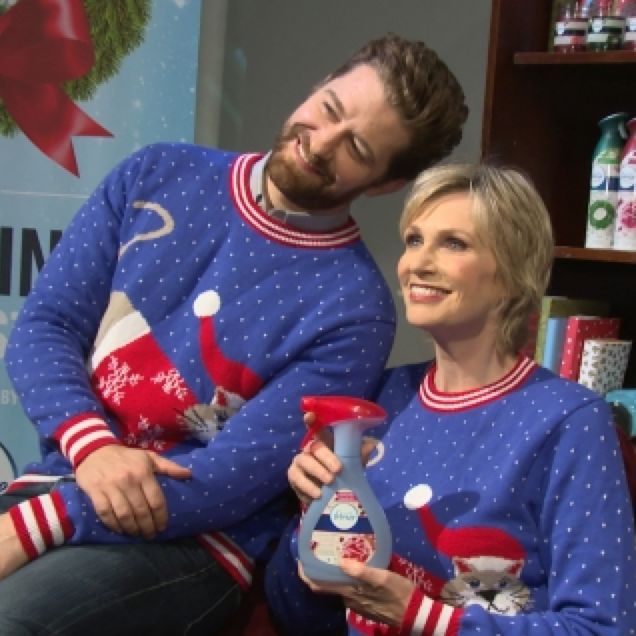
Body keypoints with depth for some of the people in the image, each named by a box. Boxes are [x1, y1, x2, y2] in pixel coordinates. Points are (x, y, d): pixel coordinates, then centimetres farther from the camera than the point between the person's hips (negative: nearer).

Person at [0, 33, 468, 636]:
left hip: (193, 538, -4)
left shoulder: (352, 309, -10)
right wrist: (93, 448, -17)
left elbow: (233, 478, -14)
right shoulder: (158, 175, 3)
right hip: (66, 476, 5)